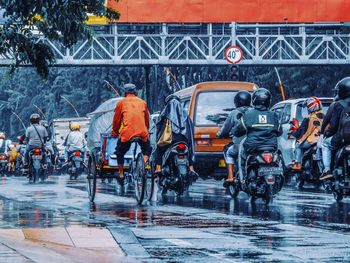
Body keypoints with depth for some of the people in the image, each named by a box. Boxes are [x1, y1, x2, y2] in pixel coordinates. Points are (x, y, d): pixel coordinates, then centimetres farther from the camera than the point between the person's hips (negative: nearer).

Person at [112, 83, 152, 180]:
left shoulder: (121, 103, 11)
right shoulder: (142, 102, 19)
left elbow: (116, 120, 15)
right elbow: (147, 119, 26)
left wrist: (114, 133, 30)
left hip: (127, 133, -2)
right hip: (142, 133, 2)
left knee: (120, 152, 18)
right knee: (147, 149, 25)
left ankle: (121, 174, 17)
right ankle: (144, 163, -2)